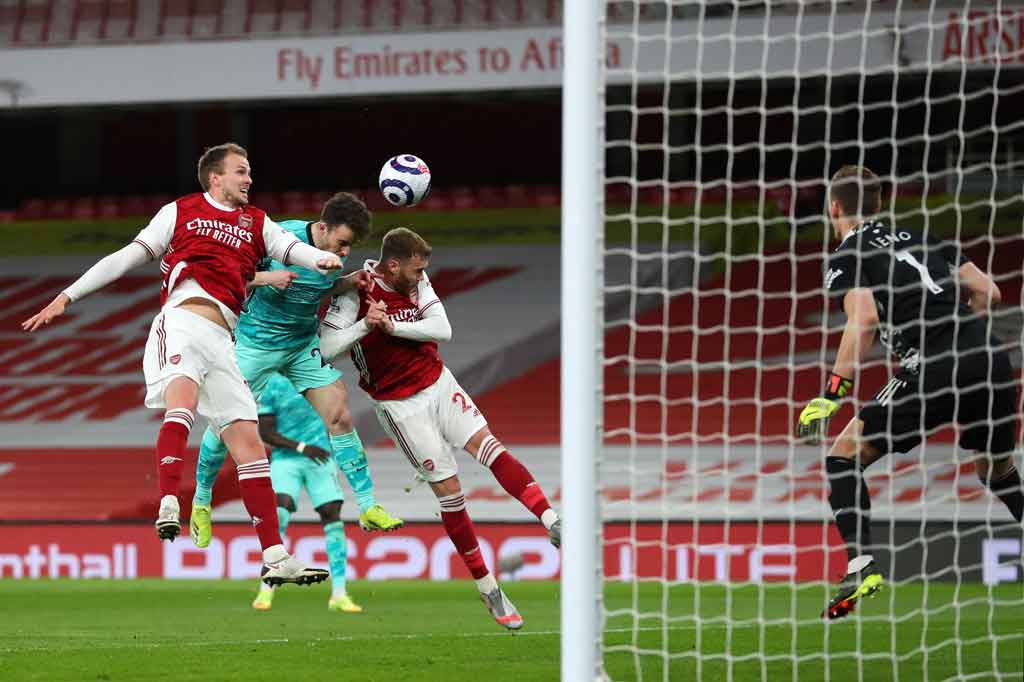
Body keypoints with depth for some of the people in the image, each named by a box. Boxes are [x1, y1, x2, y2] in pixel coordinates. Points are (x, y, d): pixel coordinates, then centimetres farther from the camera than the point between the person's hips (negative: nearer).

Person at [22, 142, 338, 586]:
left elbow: (293, 248, 7)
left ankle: (276, 558, 0)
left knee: (248, 440, 1)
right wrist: (67, 297, 11)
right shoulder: (181, 212, 16)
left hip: (220, 341, 5)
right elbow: (127, 257, 15)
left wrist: (322, 258, -17)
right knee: (182, 398, -34)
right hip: (182, 320, -5)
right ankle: (168, 505, -50)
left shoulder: (256, 224, 24)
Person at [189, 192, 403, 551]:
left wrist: (349, 282, -5)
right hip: (256, 343, -4)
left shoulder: (334, 253, -6)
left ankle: (368, 507, -4)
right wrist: (265, 278, -33)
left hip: (304, 345, 4)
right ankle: (201, 502, 26)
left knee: (340, 418, -7)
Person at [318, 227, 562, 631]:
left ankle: (552, 523, -27)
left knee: (488, 446, -15)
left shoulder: (416, 280, -3)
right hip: (400, 406, -5)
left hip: (438, 383, 5)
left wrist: (391, 325, -23)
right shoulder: (355, 293, -18)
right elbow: (325, 348, -21)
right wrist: (366, 326, -34)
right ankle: (488, 590, 3)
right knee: (448, 489, -5)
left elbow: (442, 329, -11)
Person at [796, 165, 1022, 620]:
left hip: (934, 372, -6)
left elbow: (865, 318, -13)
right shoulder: (920, 238, 24)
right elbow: (987, 292, 20)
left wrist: (833, 392, -11)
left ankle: (862, 568, -10)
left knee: (844, 456, 6)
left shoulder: (845, 259, 6)